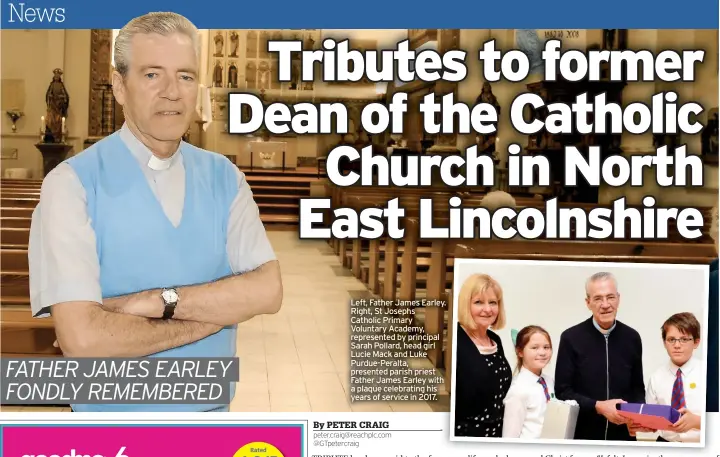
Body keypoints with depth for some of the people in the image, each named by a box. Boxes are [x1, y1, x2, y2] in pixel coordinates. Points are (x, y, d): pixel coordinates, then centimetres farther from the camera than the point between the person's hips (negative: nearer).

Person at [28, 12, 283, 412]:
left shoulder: (224, 177, -2)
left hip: (212, 410, 4)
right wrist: (216, 312, -15)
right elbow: (82, 337, -23)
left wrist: (157, 301, -21)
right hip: (115, 423, -3)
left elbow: (267, 291, -12)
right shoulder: (72, 184, -15)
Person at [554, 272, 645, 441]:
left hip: (623, 434, 3)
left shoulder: (632, 337, 3)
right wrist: (598, 406, -19)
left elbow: (637, 388, 10)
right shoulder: (571, 338, -7)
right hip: (583, 434, -3)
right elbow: (562, 391, -7)